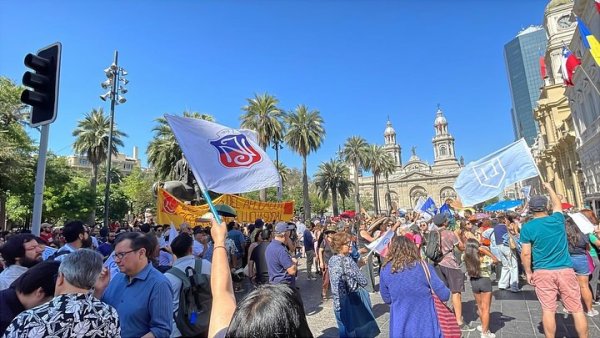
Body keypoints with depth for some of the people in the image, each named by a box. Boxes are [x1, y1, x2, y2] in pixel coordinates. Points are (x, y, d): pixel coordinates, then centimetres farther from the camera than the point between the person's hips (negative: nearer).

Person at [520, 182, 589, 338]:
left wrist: (528, 272, 4)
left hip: (543, 273, -2)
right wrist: (549, 187, 37)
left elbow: (525, 254, -9)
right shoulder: (557, 219, 0)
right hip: (565, 271, 2)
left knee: (548, 309, 6)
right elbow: (557, 204, 23)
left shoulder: (527, 227, -8)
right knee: (577, 309, 10)